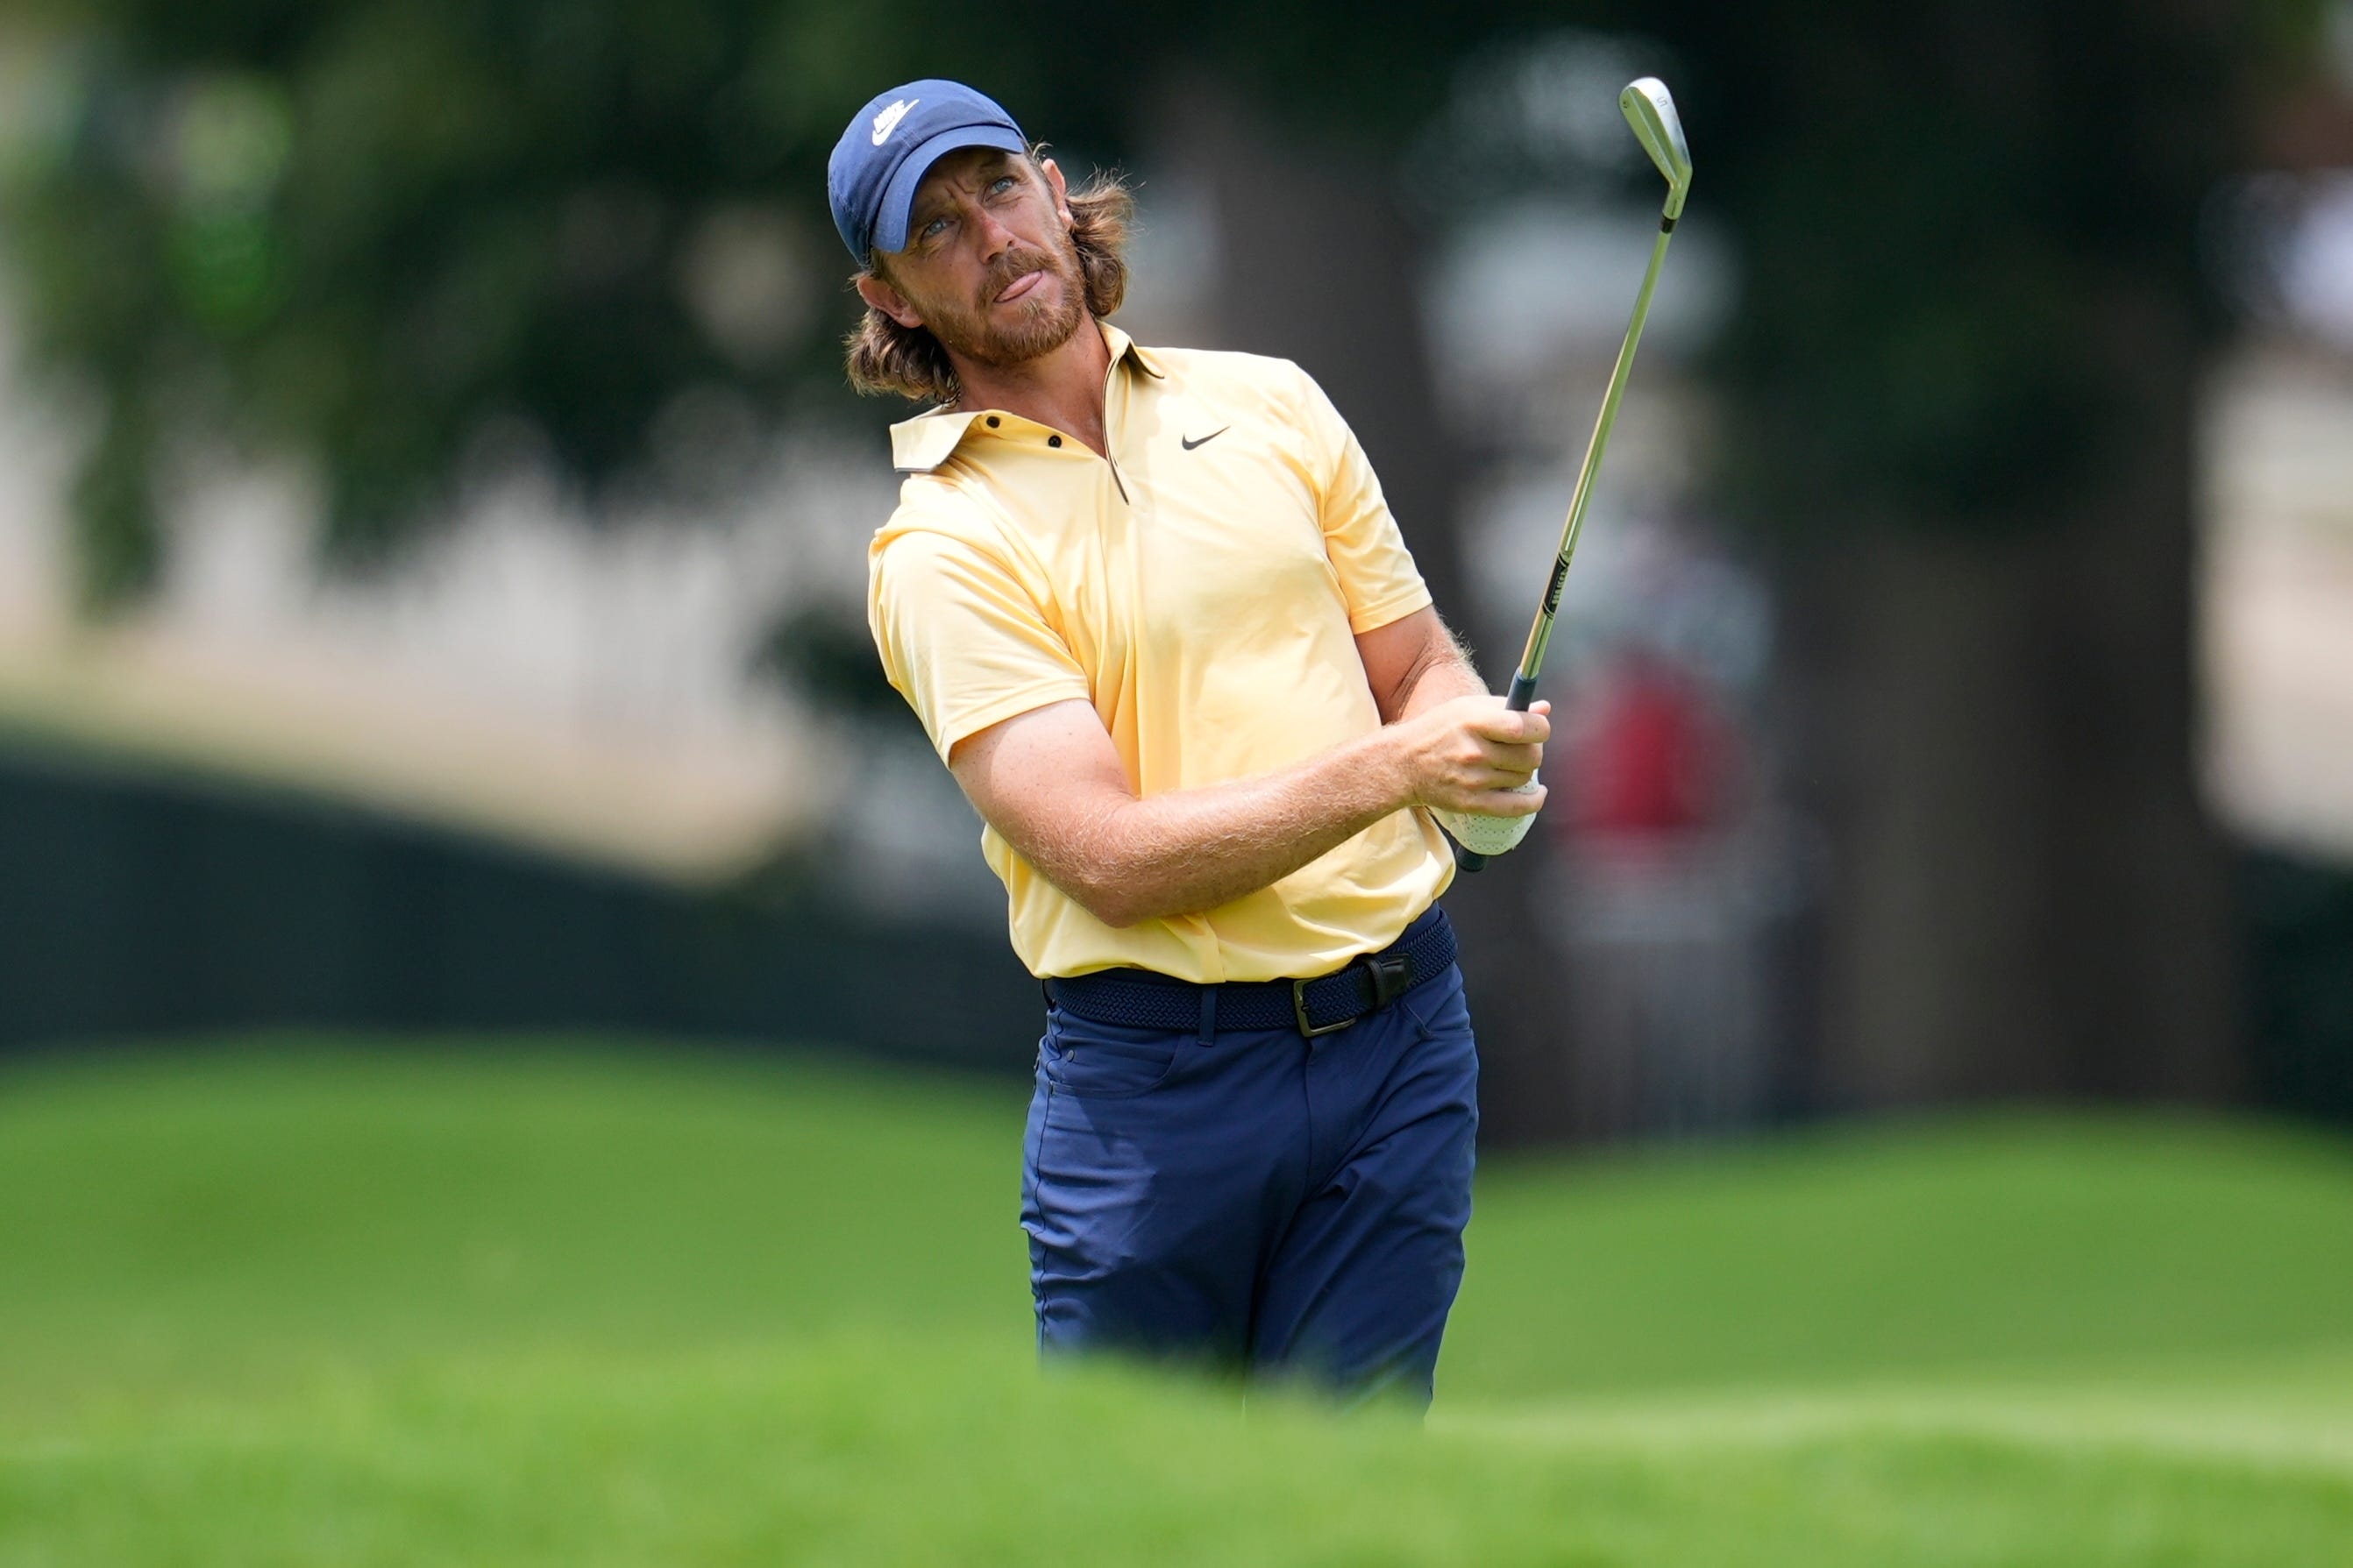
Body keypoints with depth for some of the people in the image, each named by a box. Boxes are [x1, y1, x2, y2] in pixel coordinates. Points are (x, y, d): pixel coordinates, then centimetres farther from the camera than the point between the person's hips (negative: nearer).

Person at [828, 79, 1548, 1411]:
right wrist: (1381, 769, -24)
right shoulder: (940, 551, -6)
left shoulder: (1270, 405, 11)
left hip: (1402, 1041, 3)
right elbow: (1110, 861, -15)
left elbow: (1421, 664, 16)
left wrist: (1471, 744, -8)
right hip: (1158, 1083, -3)